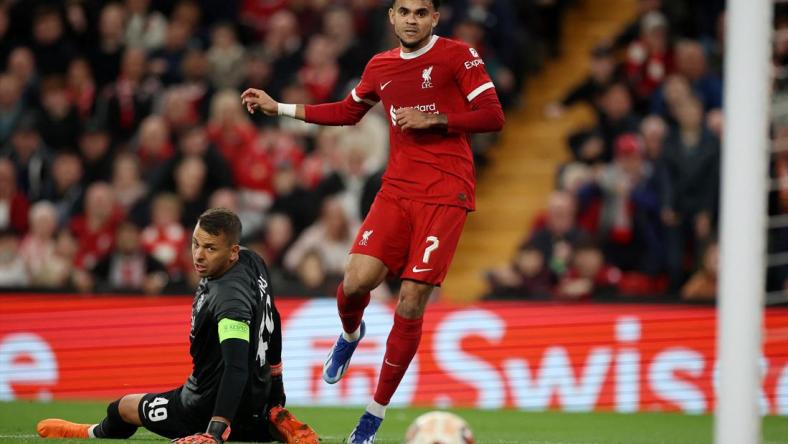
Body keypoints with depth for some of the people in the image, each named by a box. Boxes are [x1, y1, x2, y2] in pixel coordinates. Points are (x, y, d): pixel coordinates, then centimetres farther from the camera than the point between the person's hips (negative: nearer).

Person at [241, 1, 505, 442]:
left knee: (411, 304, -8)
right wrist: (279, 108, 28)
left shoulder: (458, 55, -3)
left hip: (446, 195, -4)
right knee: (357, 280, -14)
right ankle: (350, 334, 25)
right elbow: (347, 111, 30)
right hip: (397, 190, 4)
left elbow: (493, 117, -8)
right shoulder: (381, 67, 13)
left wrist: (432, 119, -15)